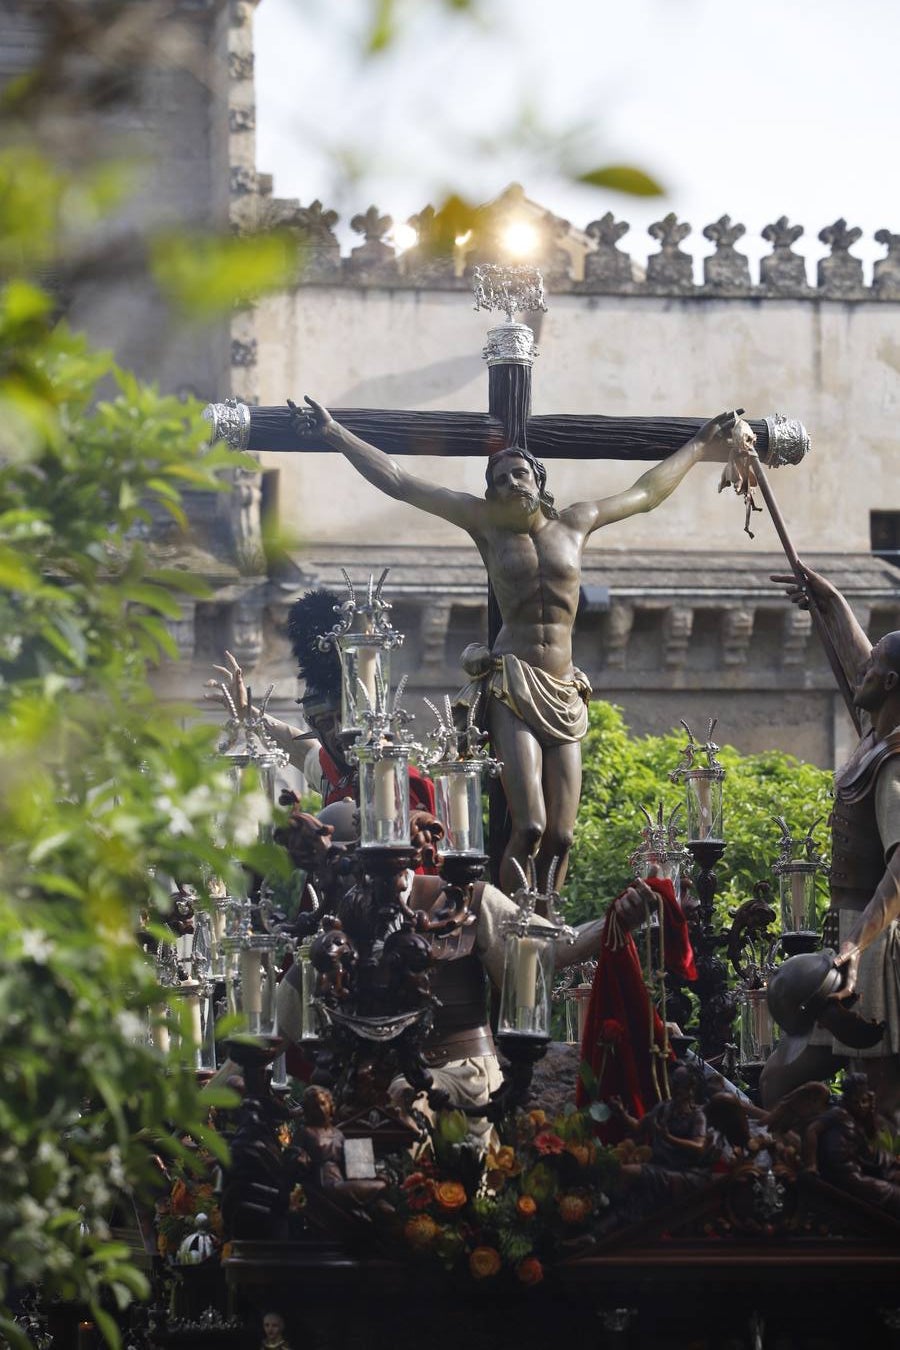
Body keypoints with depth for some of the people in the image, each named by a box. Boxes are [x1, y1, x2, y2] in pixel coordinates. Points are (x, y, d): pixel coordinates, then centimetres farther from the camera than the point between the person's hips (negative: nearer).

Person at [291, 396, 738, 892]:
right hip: (512, 688, -4)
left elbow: (645, 493, 33)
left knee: (560, 836, -6)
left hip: (565, 696, 4)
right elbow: (397, 482, 10)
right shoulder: (488, 522, 10)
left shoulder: (574, 524, 17)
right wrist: (334, 432, 7)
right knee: (530, 826, -20)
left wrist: (697, 448, 41)